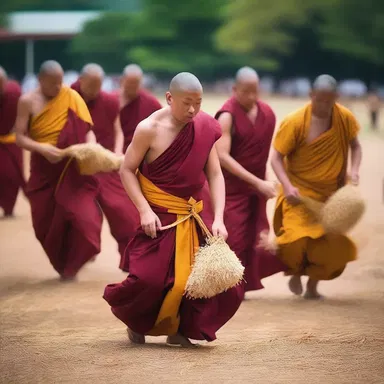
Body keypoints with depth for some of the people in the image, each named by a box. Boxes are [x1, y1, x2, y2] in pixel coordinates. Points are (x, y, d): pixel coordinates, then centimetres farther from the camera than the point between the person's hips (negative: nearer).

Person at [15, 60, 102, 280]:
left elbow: (87, 130, -3)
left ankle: (74, 262, 10)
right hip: (43, 170, 1)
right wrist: (42, 148, -23)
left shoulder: (72, 97, -3)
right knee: (45, 222, 4)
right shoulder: (28, 102, -4)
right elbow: (20, 138, -5)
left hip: (72, 169, -1)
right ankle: (64, 265, 27)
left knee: (82, 212, -15)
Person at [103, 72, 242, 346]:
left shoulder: (205, 129, -2)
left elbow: (215, 175, 0)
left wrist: (218, 219, -10)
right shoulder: (149, 129, -13)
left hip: (194, 217, 4)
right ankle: (137, 323, 21)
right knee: (150, 279, -13)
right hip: (159, 217, -4)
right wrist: (144, 210, -16)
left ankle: (181, 328, 16)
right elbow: (127, 170, -6)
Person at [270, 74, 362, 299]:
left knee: (333, 243, 3)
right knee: (298, 239, -17)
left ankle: (313, 286, 27)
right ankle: (296, 274, 17)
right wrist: (287, 186, -24)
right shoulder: (295, 123, -17)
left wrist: (354, 169, -7)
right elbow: (277, 157, -12)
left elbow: (355, 146, 11)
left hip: (331, 194, 4)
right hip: (300, 193, -4)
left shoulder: (345, 118, -5)